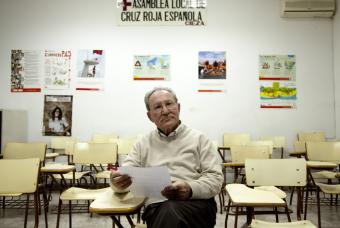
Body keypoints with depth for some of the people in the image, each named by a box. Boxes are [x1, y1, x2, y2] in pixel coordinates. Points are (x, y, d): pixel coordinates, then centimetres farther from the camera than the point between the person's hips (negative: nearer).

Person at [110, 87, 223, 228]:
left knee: (171, 211, -36)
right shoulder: (143, 144, 18)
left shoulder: (199, 139, 11)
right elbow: (122, 178, 15)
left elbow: (215, 179, 3)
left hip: (197, 202, -1)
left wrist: (191, 189, -18)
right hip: (157, 206, 2)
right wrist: (117, 181, -12)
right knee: (167, 210, -36)